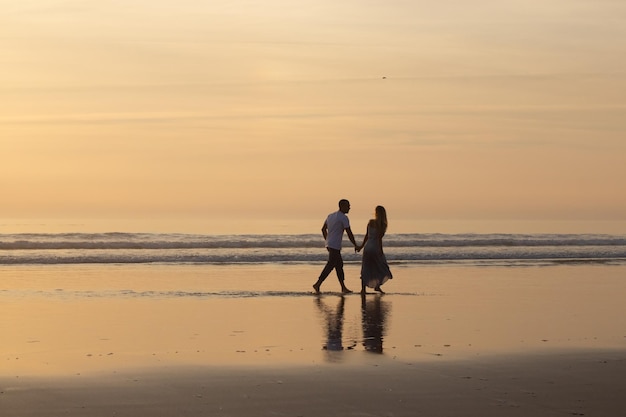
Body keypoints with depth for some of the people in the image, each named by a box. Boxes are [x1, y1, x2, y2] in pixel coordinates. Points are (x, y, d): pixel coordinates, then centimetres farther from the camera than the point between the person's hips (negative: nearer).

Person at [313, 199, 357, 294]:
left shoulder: (330, 216, 14)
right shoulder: (344, 218, -11)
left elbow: (323, 229, 23)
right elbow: (349, 233, -10)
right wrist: (355, 245, 0)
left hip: (329, 245, 9)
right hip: (335, 246, -9)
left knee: (339, 264, 12)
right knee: (330, 266, -9)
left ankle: (343, 287, 14)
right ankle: (317, 284, -14)